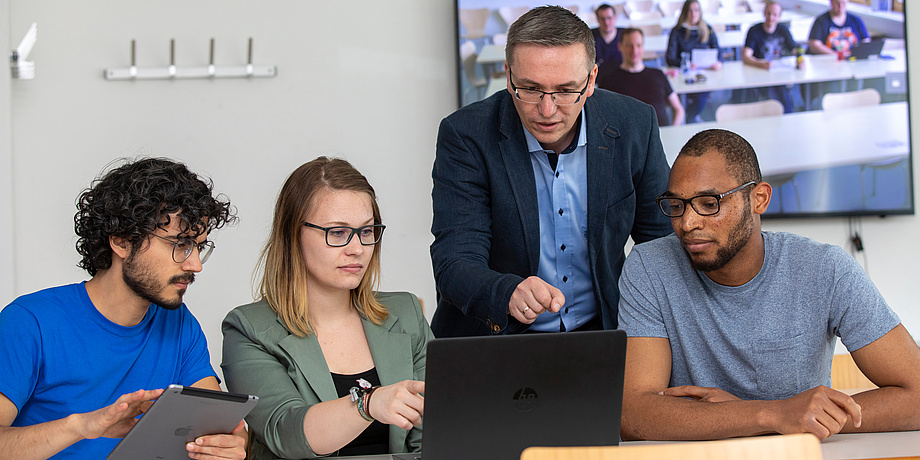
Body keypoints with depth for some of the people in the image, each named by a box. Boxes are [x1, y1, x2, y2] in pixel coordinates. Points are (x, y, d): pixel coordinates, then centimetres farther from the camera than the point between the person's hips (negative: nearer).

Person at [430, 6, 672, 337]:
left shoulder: (634, 125, -6)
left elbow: (663, 241, 5)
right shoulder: (466, 135, -14)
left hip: (601, 330, 1)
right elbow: (454, 265, -19)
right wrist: (509, 294, -41)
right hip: (494, 336, 0)